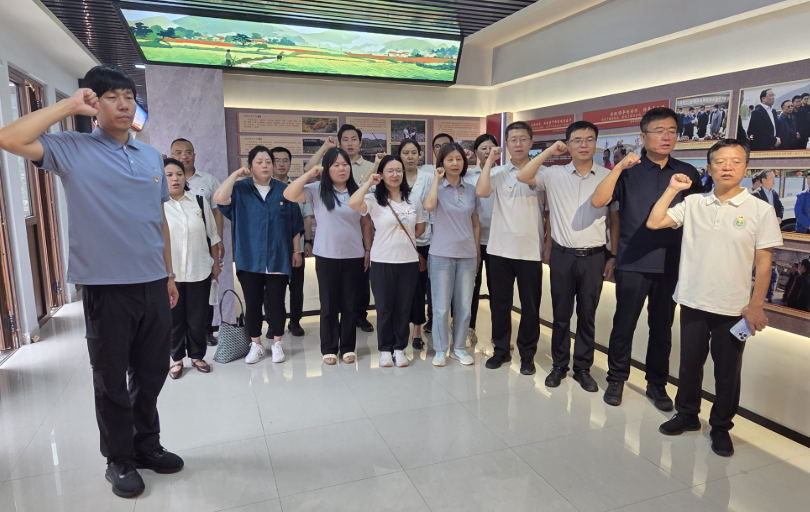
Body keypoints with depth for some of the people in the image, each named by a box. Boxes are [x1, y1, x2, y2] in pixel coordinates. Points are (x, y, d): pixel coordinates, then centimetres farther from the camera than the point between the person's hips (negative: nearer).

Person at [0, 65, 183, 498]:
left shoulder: (152, 156, 11)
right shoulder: (72, 150, -2)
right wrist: (69, 106, -11)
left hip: (153, 285, 5)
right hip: (107, 287, -4)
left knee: (151, 373, 16)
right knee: (112, 381, 10)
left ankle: (147, 445, 35)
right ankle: (120, 460, 28)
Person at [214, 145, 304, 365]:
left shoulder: (284, 191, 4)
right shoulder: (240, 190, 2)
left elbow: (295, 225, 6)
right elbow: (219, 198, -18)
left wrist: (296, 251, 5)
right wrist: (236, 174, -12)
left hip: (278, 259, 0)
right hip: (249, 260, 0)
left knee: (276, 303, 6)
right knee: (252, 304, 8)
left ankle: (277, 344, 20)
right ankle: (256, 345, 22)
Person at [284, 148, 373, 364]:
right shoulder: (317, 190, -3)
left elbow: (366, 224, 9)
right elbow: (289, 195, -15)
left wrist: (368, 251, 6)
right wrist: (309, 174, -14)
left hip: (354, 256, 2)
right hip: (326, 256, -2)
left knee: (350, 304, 9)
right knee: (329, 304, 8)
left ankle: (348, 347, 22)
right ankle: (329, 348, 20)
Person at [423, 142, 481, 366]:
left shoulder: (471, 189, 6)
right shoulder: (437, 186, -2)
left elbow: (476, 224, 11)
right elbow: (429, 206, -26)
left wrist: (477, 252, 9)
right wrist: (437, 178, -14)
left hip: (467, 254, 3)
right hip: (442, 254, -3)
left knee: (464, 305, 10)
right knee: (441, 306, 4)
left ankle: (459, 347, 24)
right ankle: (440, 350, 18)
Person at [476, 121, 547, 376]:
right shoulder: (498, 173, 3)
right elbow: (481, 191, -16)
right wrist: (489, 160, -10)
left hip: (530, 251, -1)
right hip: (500, 249, 1)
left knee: (530, 306, 8)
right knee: (499, 302, 11)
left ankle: (527, 354, 23)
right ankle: (501, 349, 27)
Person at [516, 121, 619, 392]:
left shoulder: (608, 177, 0)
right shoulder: (554, 174, -1)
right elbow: (523, 177, -15)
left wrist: (613, 255, 3)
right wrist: (549, 151, -12)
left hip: (594, 256, 0)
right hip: (562, 255, 0)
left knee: (587, 316, 11)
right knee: (561, 314, 11)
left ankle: (583, 368, 26)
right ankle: (559, 366, 26)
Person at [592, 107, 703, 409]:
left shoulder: (687, 173, 6)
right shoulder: (629, 172, -1)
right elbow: (598, 201, -15)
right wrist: (620, 166, -22)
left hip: (671, 265, 3)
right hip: (632, 263, -2)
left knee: (662, 328, 13)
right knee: (624, 325, 6)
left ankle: (657, 384, 28)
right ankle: (616, 379, 23)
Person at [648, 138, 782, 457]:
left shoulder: (760, 210, -4)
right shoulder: (693, 203, 1)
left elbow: (763, 263, -3)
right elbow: (654, 223, -6)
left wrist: (756, 305, -6)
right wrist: (672, 190, -7)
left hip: (734, 307, -2)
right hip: (693, 301, 2)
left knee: (727, 370, 10)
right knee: (689, 363, 15)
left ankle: (721, 427, 28)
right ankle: (687, 415, 33)